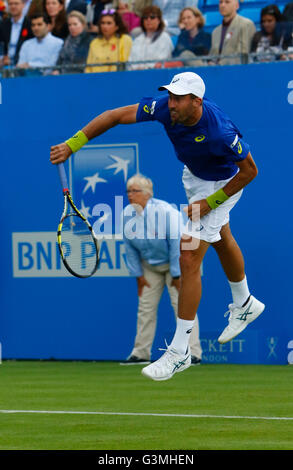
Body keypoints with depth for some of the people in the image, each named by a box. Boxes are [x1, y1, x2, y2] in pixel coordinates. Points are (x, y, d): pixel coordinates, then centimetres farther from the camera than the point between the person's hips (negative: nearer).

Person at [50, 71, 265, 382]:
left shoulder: (219, 132, -41)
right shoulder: (165, 108, -28)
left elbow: (249, 170, -26)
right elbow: (116, 116, -23)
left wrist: (211, 203, -23)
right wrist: (72, 144, -28)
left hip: (221, 184, -7)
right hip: (193, 175, 7)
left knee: (189, 260, -13)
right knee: (221, 240, 29)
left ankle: (179, 351, -7)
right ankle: (244, 304, 56)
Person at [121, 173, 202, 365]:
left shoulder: (165, 211, -26)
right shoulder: (128, 214, -9)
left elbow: (177, 244, -23)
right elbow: (130, 247, 2)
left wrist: (176, 275, -20)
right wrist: (138, 274, 1)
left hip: (175, 262, -6)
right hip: (150, 266, 6)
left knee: (181, 304, -14)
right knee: (146, 306, 4)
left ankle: (193, 353, -14)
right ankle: (141, 353, 11)